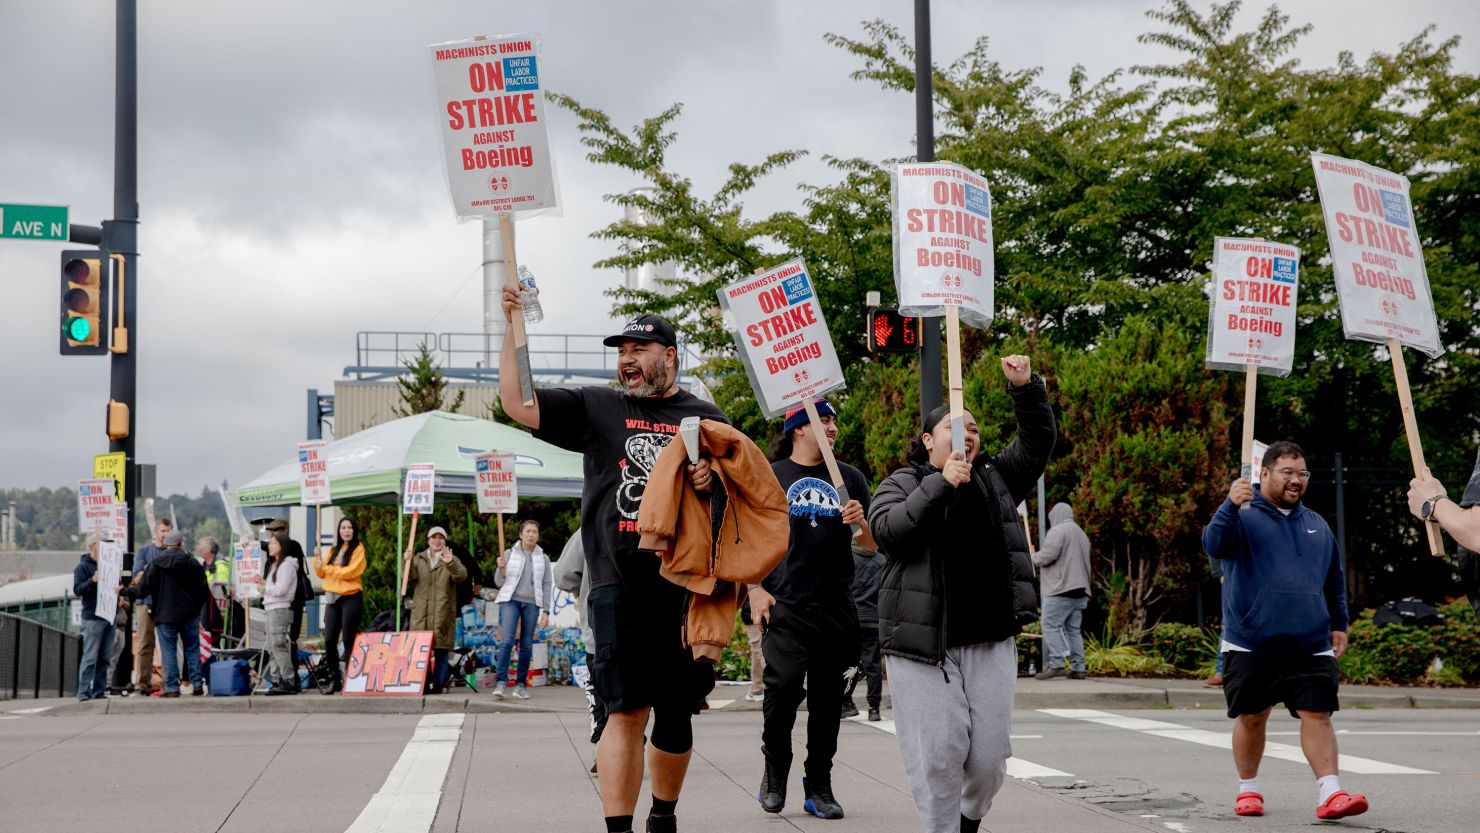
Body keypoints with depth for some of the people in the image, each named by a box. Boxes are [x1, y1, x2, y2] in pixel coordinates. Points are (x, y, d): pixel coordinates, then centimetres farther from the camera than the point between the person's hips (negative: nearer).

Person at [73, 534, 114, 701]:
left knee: (104, 658, 8)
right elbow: (77, 590, -11)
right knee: (90, 657, -8)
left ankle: (99, 691, 12)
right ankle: (84, 692, -6)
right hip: (92, 618, -7)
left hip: (109, 617, 7)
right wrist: (93, 580, -25)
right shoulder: (83, 567, -2)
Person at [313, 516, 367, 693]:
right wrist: (318, 558, -3)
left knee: (349, 642, -3)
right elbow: (321, 573, 13)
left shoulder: (358, 549, -1)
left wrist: (327, 568, -7)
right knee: (329, 641, 0)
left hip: (351, 598, -6)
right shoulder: (333, 551, 17)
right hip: (333, 599, 6)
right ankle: (336, 680, 9)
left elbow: (349, 572, -14)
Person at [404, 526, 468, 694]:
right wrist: (408, 562, -17)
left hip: (443, 613, -2)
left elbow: (461, 576, -11)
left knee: (441, 650, -3)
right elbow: (409, 578, 2)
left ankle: (437, 684, 1)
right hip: (421, 612, 2)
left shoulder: (451, 560, 9)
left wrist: (450, 563, -31)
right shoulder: (419, 559, 16)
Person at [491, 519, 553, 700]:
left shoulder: (543, 558, 11)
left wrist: (546, 611, 3)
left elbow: (547, 585, 10)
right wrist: (501, 568, -12)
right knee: (507, 641, -16)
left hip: (531, 604, 2)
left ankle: (521, 684, 8)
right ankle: (501, 682, -19)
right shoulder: (510, 554, 7)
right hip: (510, 600, -2)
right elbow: (499, 582, 8)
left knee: (526, 646, 1)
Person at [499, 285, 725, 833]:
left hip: (687, 587, 2)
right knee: (627, 711, -10)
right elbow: (517, 403, 3)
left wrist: (714, 480, -6)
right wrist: (514, 326, -3)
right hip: (620, 586, -2)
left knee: (677, 712, 10)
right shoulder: (596, 408, 9)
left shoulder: (706, 418, 12)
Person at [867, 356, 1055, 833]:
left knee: (989, 754, 4)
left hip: (990, 641, 3)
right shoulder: (902, 484, 6)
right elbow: (886, 531, -12)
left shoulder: (996, 478, 16)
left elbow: (1037, 441, 9)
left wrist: (1025, 388, -6)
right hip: (922, 645, -3)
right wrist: (940, 485, -17)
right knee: (937, 755, -6)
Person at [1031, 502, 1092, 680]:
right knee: (1073, 629, 8)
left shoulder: (1058, 531, -5)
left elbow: (1048, 555, -18)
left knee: (1051, 626, -7)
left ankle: (1057, 664, -17)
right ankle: (1077, 668, 3)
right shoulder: (1081, 534, 23)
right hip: (1080, 589, 8)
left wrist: (1033, 558, 3)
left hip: (1061, 589, -8)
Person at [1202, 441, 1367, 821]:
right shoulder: (1244, 516, 0)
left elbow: (1335, 579, 27)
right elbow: (1215, 545, -21)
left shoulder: (1317, 525, 17)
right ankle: (1248, 789, 22)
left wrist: (1339, 623, 20)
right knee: (1251, 718, 6)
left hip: (1311, 646, 3)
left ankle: (1329, 794, -10)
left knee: (1317, 715, -7)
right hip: (1251, 645, -3)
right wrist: (1230, 506, -37)